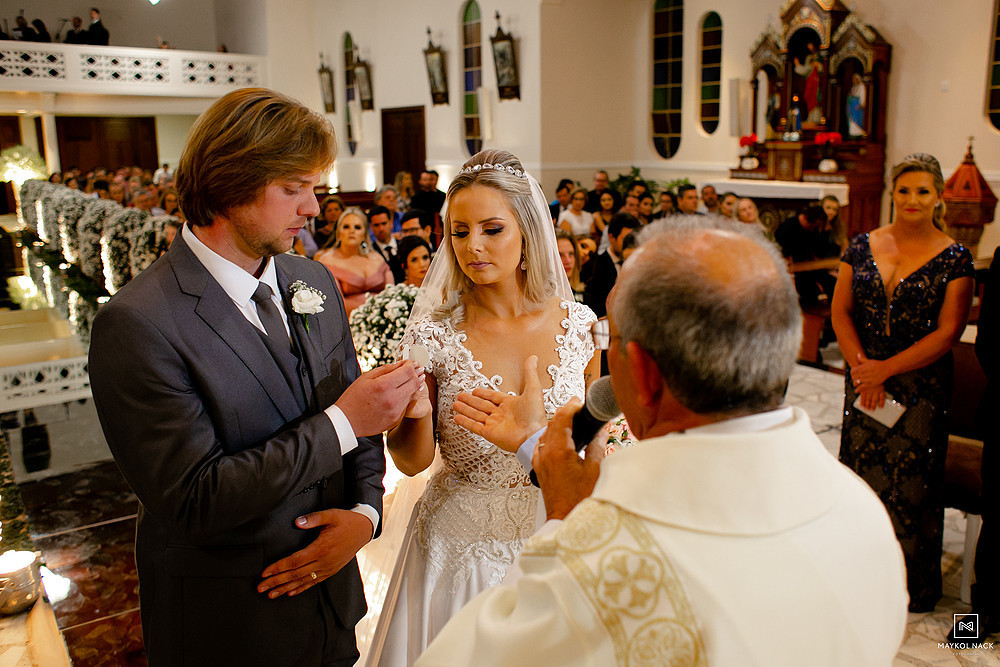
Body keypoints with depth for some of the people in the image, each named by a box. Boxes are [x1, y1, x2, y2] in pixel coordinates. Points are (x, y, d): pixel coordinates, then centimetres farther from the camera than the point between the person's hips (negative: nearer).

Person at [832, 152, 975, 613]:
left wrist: (886, 369, -16)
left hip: (921, 386, -3)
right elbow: (840, 312, 3)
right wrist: (862, 368, -9)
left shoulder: (954, 259, -4)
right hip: (864, 379, 3)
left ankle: (913, 582, 22)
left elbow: (948, 333, -10)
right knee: (861, 469, 7)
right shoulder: (862, 246, 4)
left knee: (912, 478, 3)